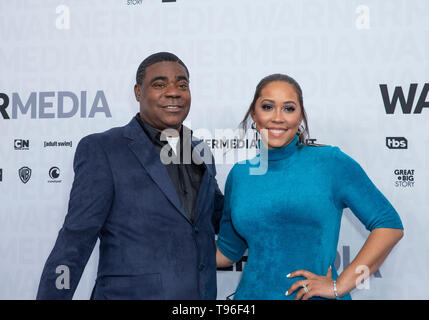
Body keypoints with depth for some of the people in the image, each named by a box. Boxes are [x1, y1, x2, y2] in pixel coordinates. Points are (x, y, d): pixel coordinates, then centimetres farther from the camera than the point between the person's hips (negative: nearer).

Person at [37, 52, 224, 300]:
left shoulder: (201, 153, 9)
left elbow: (222, 219, 20)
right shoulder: (101, 150, -9)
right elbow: (76, 240, -13)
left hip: (203, 292, 6)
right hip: (130, 292, -6)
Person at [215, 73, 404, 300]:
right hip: (252, 293, 3)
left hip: (317, 296, -3)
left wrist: (340, 285, -12)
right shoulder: (239, 173, 2)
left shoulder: (331, 163, -7)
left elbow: (390, 225, -7)